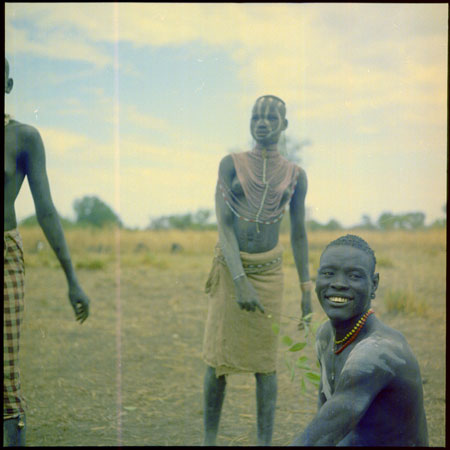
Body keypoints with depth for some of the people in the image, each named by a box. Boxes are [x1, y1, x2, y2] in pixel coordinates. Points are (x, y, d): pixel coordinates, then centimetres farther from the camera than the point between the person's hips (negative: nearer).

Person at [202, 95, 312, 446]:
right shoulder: (232, 164, -1)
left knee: (265, 361, 1)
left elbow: (298, 234, 10)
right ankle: (209, 439, 13)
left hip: (269, 272, 1)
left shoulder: (295, 175, 4)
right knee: (218, 357, 1)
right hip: (230, 268, -1)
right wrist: (240, 281, -20)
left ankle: (265, 442, 7)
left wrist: (306, 289, 6)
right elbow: (224, 225, -9)